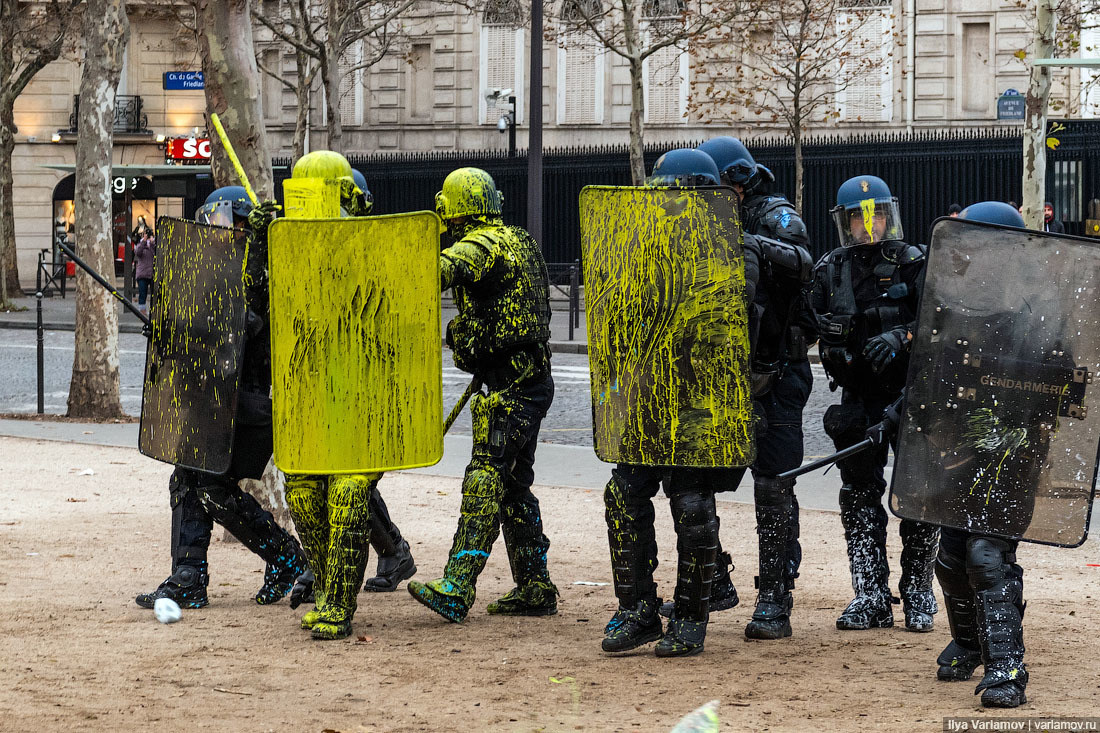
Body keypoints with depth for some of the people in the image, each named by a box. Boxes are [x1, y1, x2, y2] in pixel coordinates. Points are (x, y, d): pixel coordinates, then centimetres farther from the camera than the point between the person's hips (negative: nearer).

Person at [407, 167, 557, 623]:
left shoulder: (481, 245, -13)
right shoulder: (517, 241, 18)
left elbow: (440, 272, -33)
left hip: (509, 385, -10)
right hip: (530, 379, 10)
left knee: (485, 482, -16)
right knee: (514, 486, 16)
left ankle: (455, 590, -23)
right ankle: (534, 590, 20)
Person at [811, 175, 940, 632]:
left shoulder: (913, 264, -2)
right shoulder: (830, 271, 8)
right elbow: (808, 324, 16)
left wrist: (900, 338, -28)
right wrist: (826, 325, -5)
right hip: (859, 400, 3)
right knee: (859, 493, 2)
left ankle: (918, 595, 10)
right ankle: (871, 597, 7)